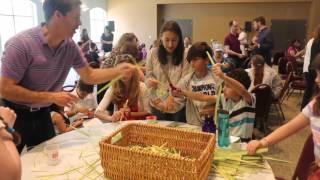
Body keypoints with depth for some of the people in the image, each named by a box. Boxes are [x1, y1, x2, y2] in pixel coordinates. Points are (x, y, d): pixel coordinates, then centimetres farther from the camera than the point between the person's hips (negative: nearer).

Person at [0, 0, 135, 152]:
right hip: (15, 115, -5)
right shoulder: (21, 44, -26)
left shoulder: (70, 46, -9)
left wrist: (118, 71, -13)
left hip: (41, 113, 5)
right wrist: (52, 97, -26)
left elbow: (89, 76, 1)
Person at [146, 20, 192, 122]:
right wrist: (150, 81, -18)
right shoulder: (153, 53, -3)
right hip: (157, 105, 2)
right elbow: (148, 75, 6)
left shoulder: (185, 55, -9)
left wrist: (172, 96, -30)